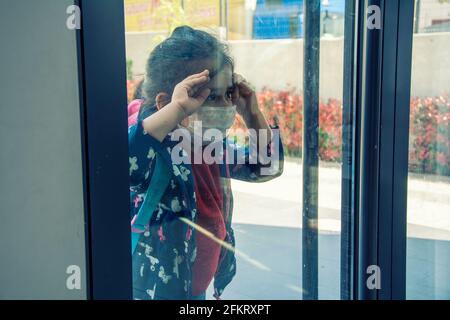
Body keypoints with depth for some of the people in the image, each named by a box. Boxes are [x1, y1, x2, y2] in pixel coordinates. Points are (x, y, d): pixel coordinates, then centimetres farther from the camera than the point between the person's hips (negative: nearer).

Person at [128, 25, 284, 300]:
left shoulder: (215, 146, -2)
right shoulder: (155, 152, -26)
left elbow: (267, 167, 10)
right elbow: (122, 163, -49)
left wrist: (252, 114, -5)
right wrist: (177, 109, -47)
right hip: (153, 290, -7)